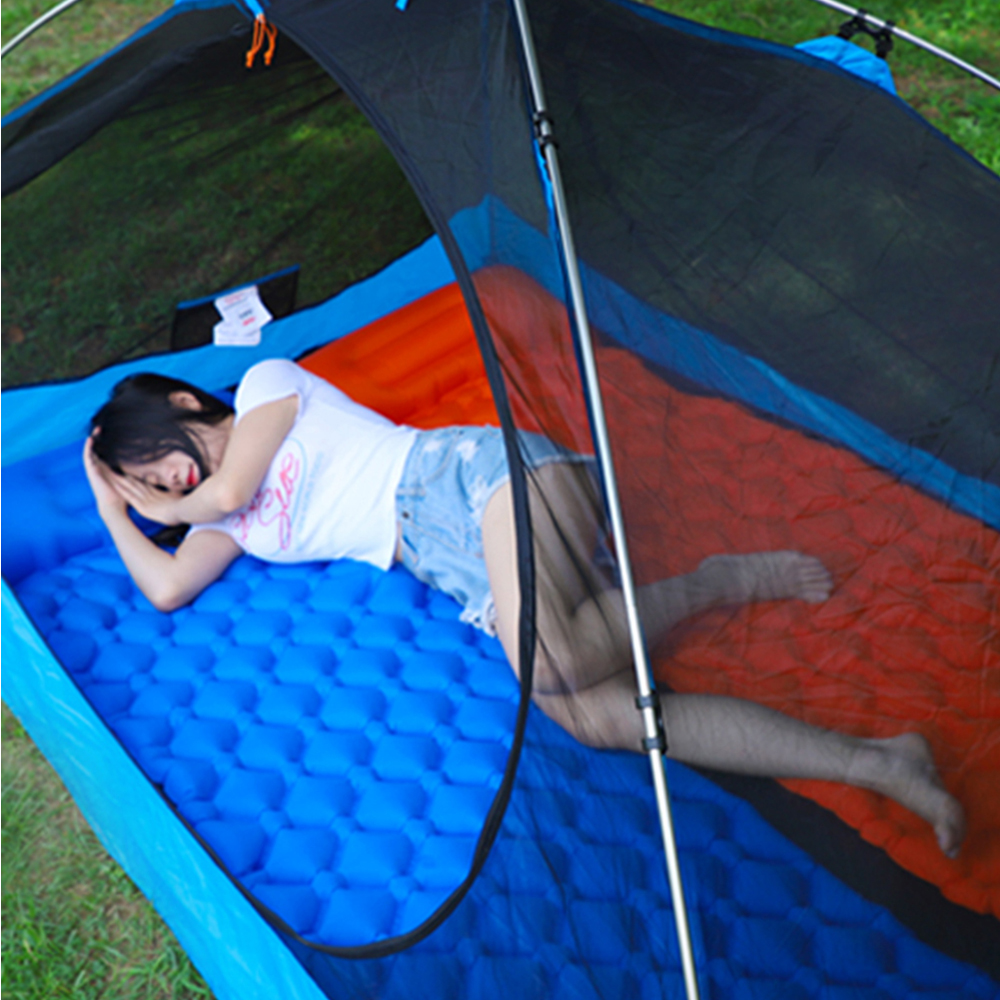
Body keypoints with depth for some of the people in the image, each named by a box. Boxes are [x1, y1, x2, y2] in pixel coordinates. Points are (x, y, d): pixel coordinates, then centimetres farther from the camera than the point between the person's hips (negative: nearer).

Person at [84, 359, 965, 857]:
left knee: (555, 662, -35)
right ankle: (872, 761, -21)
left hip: (480, 476, -6)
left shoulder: (267, 380, 9)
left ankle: (717, 580, -8)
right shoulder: (231, 523, 26)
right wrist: (112, 504, 25)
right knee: (594, 715, -20)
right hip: (471, 580, 6)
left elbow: (229, 486, -2)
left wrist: (172, 507, 19)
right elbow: (166, 588, 14)